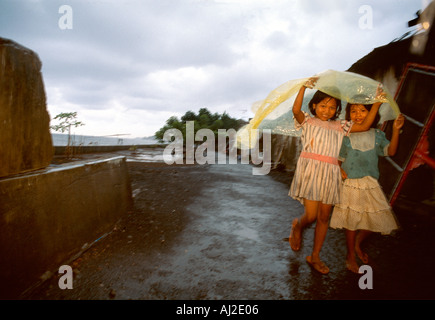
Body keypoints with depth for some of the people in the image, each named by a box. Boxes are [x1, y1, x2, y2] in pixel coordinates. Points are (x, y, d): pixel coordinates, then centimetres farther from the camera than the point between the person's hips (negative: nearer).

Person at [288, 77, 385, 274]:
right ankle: (297, 227, 29)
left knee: (324, 217, 8)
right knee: (311, 216, -10)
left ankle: (315, 257, 24)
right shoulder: (308, 121, 7)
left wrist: (377, 103, 10)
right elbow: (296, 110, -12)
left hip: (330, 173, 4)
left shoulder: (339, 126, 19)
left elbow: (365, 126, 14)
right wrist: (304, 87, -13)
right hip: (310, 170, -4)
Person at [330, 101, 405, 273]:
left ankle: (358, 243, 34)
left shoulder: (376, 134, 5)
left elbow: (390, 151, -6)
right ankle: (351, 255, 25)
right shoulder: (345, 136, -2)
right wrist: (340, 170, -18)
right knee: (352, 221, 4)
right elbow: (338, 159, 1)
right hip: (351, 184, -3)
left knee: (376, 219, 5)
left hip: (371, 184, 3)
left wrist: (396, 130, -14)